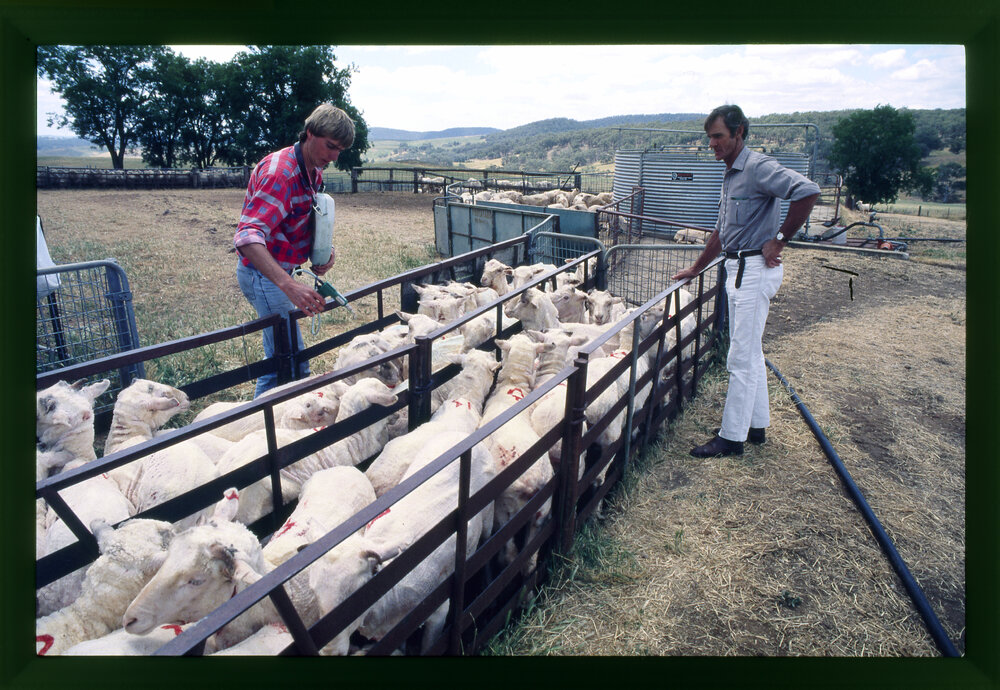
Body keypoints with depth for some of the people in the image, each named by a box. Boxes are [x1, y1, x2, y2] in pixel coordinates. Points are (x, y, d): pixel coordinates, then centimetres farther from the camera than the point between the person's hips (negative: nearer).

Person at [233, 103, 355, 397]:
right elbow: (248, 237, -35)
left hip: (277, 273, 10)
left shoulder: (314, 171, 9)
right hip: (264, 274, -10)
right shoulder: (280, 172, -23)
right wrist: (290, 286, -49)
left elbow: (311, 224, 19)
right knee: (293, 364, -11)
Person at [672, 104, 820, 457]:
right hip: (738, 269, 10)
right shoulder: (731, 175, 16)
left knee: (741, 358, -5)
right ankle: (756, 424, 28)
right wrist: (696, 268, 25)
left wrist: (779, 239, -22)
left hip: (755, 269, -10)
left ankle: (731, 437, 4)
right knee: (750, 353, 16)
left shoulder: (758, 167, -14)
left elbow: (807, 191, -29)